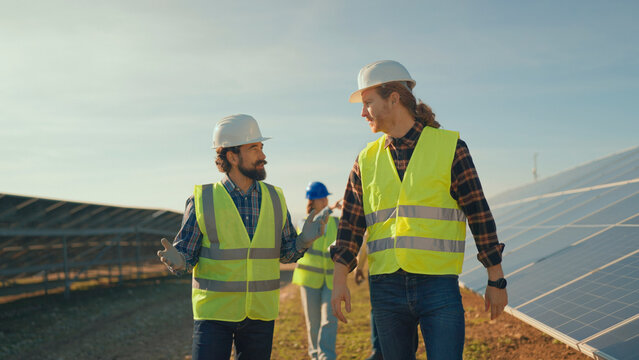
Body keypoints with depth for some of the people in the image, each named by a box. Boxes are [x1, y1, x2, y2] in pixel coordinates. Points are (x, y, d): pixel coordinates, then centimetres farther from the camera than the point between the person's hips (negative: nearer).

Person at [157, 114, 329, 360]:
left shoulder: (275, 198, 5)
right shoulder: (202, 200, -4)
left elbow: (286, 253, 8)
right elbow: (187, 253, -2)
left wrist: (304, 239, -12)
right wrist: (177, 261, -24)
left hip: (261, 312, 3)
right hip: (214, 312, -3)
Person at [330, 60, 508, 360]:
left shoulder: (449, 147, 0)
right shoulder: (367, 160, 10)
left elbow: (479, 214, 1)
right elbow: (350, 224, 11)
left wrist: (496, 281, 1)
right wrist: (339, 280, 1)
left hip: (439, 287, -3)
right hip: (386, 289, 3)